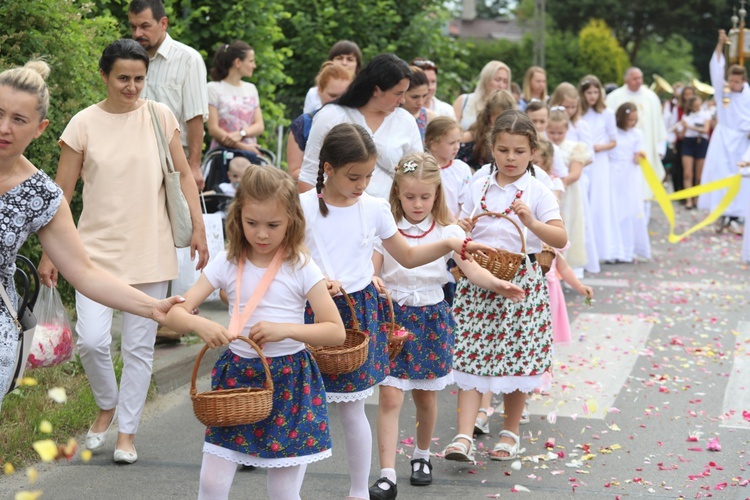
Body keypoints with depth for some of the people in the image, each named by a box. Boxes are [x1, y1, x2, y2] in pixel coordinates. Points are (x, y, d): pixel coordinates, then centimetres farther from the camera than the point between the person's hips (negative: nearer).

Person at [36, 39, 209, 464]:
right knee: (92, 339, -11)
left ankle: (128, 432, 19)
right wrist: (49, 252, -1)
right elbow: (61, 194, 0)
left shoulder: (160, 116, 1)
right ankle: (107, 405, 19)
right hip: (98, 249, -1)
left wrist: (199, 228, -1)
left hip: (151, 250, 1)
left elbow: (183, 175, 7)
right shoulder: (84, 124, -2)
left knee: (139, 347, 5)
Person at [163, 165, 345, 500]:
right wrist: (199, 325, -27)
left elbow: (336, 332, -9)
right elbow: (175, 313, -5)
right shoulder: (226, 264, -2)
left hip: (289, 382, -2)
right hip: (237, 376, 2)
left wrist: (285, 330, -23)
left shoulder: (301, 268, -7)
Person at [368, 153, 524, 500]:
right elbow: (371, 269, -6)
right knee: (390, 395, -9)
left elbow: (471, 268, -11)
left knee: (425, 395, 12)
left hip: (431, 318, 1)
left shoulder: (447, 231, -2)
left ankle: (422, 456, 37)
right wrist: (372, 282, -31)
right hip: (393, 315, -1)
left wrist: (498, 285, -31)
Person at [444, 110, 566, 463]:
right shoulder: (478, 188, 8)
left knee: (517, 355, 6)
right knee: (471, 357, -5)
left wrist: (530, 222, -27)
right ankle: (464, 437, -8)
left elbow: (560, 238, -11)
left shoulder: (537, 192, -2)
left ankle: (510, 433, 23)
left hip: (521, 280, -2)